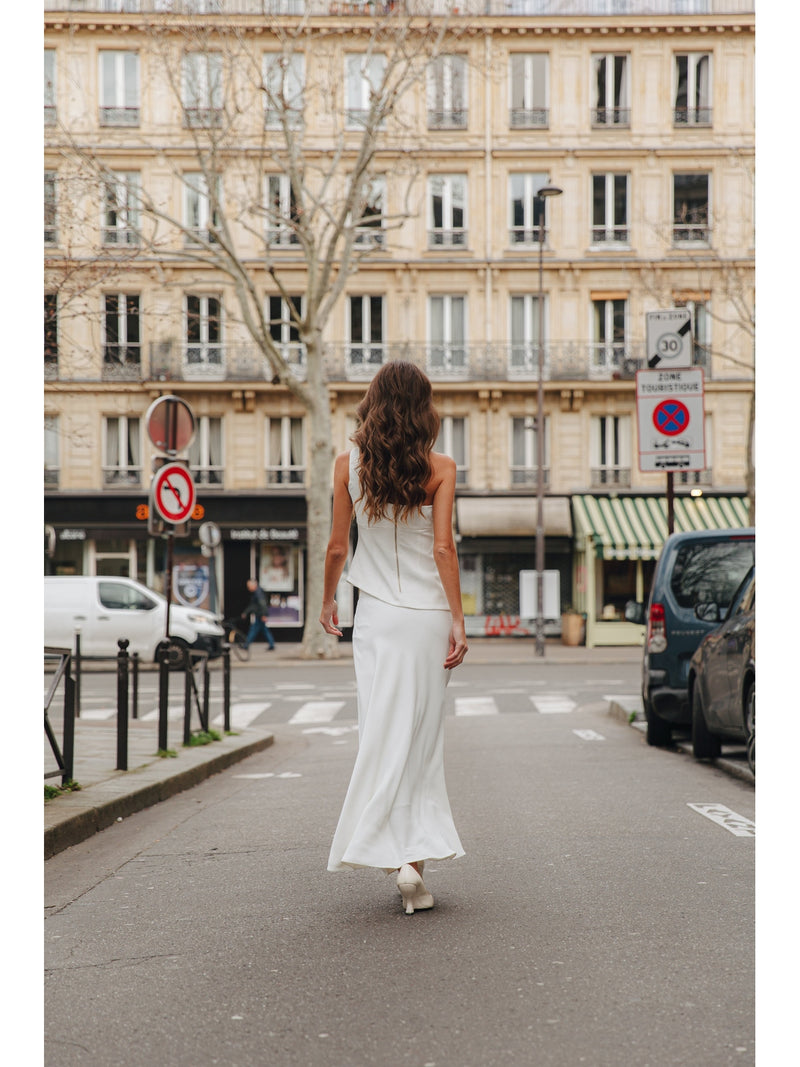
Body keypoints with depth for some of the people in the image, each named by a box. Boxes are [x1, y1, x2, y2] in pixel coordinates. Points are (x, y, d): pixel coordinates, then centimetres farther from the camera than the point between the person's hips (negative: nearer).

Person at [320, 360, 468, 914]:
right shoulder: (439, 468, -5)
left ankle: (400, 853, -7)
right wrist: (458, 620, -8)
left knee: (387, 730, 2)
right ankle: (416, 850, 8)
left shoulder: (349, 464, 0)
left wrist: (328, 600, 18)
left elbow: (338, 545, 3)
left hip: (377, 615, 1)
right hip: (429, 614, -1)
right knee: (423, 734, 8)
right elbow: (443, 547, -10)